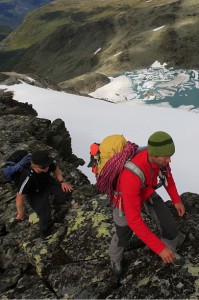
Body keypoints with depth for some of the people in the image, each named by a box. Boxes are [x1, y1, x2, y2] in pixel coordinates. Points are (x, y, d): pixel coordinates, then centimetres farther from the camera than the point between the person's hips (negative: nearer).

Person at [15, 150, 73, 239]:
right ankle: (45, 235, 19)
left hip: (47, 182, 4)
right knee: (45, 217, -15)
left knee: (67, 190, -14)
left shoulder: (48, 163, -30)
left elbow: (56, 169, -4)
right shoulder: (27, 178, -43)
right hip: (35, 194, -4)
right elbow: (19, 197, -27)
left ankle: (58, 201, 22)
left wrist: (62, 182, -16)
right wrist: (20, 214, -13)